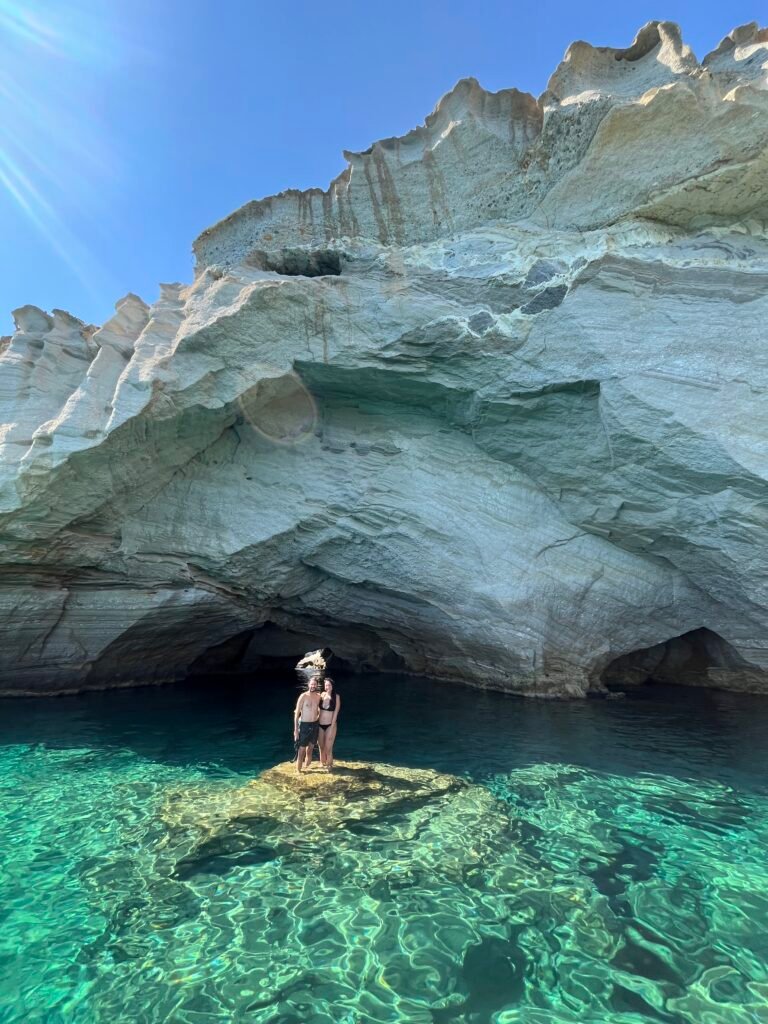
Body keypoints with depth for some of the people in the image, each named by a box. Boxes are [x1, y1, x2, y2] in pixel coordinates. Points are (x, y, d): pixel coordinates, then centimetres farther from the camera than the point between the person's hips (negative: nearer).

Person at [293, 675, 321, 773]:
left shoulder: (318, 696, 2)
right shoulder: (303, 696, -12)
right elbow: (297, 713, -11)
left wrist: (318, 716, 10)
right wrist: (296, 729, -14)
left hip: (315, 725, 5)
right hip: (304, 725, -5)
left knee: (310, 749, 14)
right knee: (301, 750, -2)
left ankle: (307, 767, 29)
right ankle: (298, 770, 8)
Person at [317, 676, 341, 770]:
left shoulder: (336, 696, -12)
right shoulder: (322, 695, -5)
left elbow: (336, 712, -10)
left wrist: (332, 728, -12)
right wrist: (316, 723, 0)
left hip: (330, 725, -3)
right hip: (320, 725, 3)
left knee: (328, 747, 4)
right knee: (321, 746, 18)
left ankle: (329, 764, 28)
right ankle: (322, 762, 43)